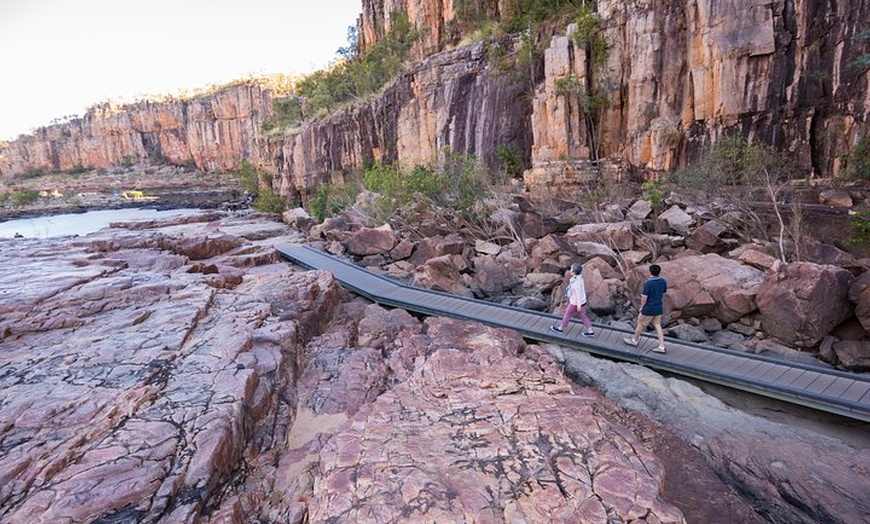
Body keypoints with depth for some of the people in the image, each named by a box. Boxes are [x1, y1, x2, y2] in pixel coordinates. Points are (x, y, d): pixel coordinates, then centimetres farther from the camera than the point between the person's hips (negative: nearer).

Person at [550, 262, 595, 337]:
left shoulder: (576, 282, -31)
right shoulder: (580, 278, -2)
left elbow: (578, 294, -26)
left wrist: (579, 305, -19)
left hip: (576, 303, -8)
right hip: (582, 301, 8)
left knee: (567, 315, 11)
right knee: (583, 316, 18)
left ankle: (561, 328, 30)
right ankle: (590, 332, 25)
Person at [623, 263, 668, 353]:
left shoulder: (648, 283, -22)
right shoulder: (663, 282, -2)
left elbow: (644, 298, -18)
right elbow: (663, 294, 10)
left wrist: (641, 307, -5)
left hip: (649, 309, -6)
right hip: (659, 308, 6)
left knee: (641, 324, 11)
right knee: (657, 325, 12)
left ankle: (634, 340, 29)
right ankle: (661, 346, 12)